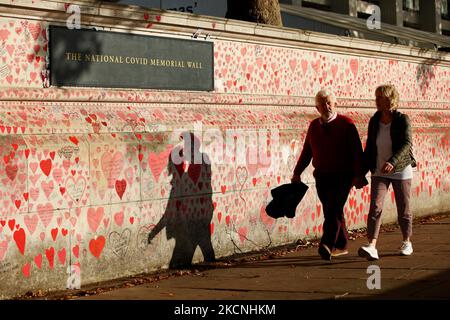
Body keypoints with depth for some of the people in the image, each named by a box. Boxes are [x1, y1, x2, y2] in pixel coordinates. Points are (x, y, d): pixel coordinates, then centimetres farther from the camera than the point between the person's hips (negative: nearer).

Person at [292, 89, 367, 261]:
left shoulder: (346, 124, -4)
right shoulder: (314, 126, 11)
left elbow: (357, 151, -8)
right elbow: (306, 152, 17)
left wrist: (358, 175, -15)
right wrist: (297, 173, 13)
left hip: (342, 176, -5)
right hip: (322, 176, 5)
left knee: (334, 209, -16)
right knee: (330, 212, 8)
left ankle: (327, 245, -25)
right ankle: (341, 245, 20)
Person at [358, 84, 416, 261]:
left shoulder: (402, 120, -10)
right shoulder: (374, 121, 3)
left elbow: (407, 143, -22)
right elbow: (369, 148, 10)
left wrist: (392, 161, -37)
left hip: (401, 171, -3)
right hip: (379, 172, 3)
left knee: (403, 209, 9)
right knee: (375, 207, -14)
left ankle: (407, 242, 30)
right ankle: (371, 246, -22)